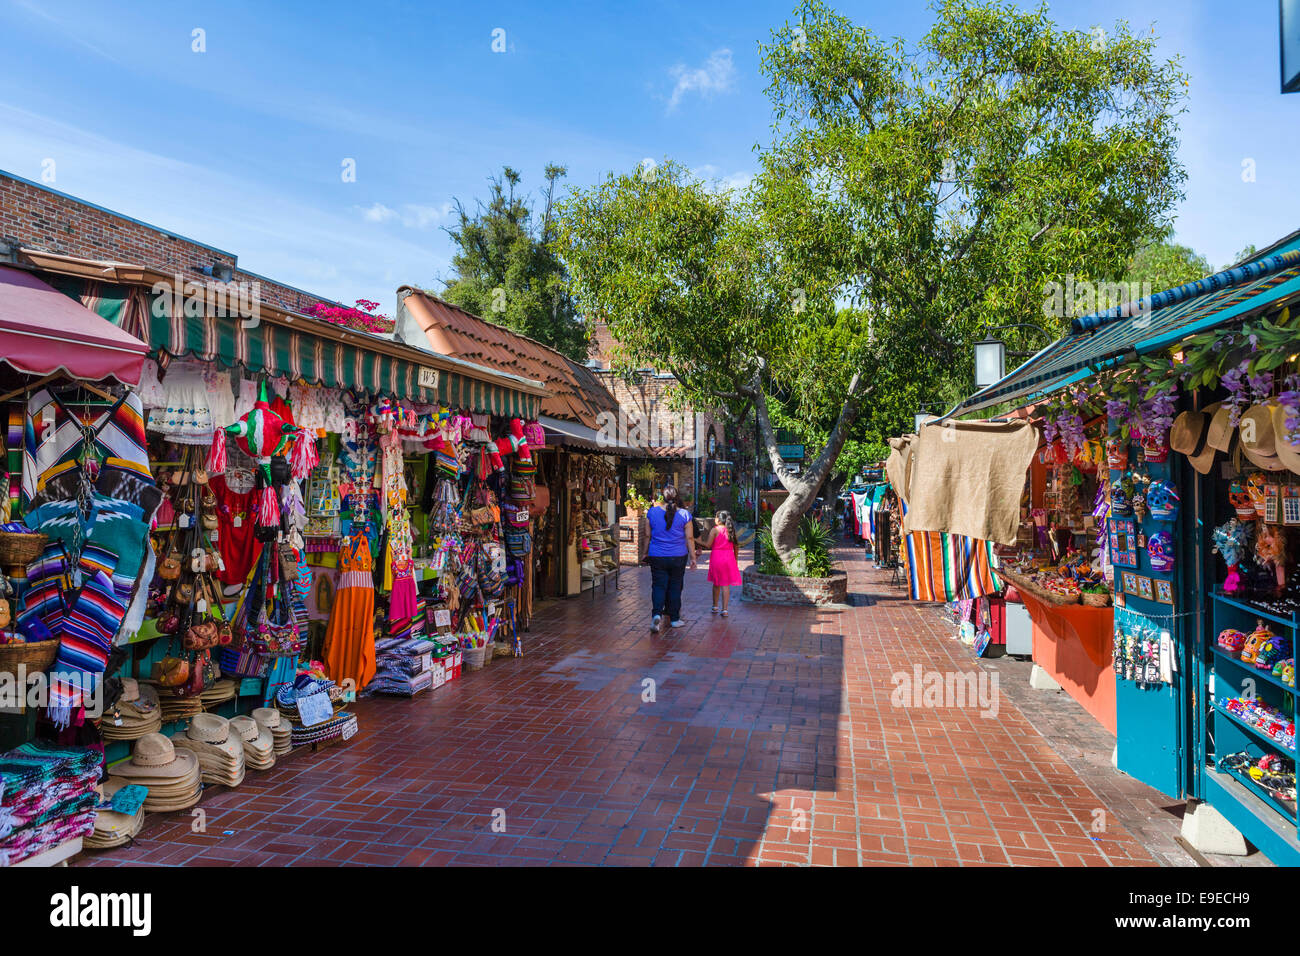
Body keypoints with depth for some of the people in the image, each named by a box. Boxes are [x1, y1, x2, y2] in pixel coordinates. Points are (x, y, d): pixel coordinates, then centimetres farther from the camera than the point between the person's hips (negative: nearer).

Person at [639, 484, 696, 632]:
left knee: (658, 586, 4)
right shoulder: (684, 514, -5)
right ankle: (674, 618, 20)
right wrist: (693, 557, 5)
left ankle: (657, 614, -17)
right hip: (678, 557, 0)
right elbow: (690, 538, -3)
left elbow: (647, 536, 4)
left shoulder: (652, 512, -3)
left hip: (657, 557, 0)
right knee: (675, 587, 11)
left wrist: (644, 554, 15)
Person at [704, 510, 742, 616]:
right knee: (726, 584, 2)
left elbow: (708, 545, -13)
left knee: (716, 583, 14)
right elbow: (735, 547, 10)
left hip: (717, 558, -2)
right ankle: (724, 609, -1)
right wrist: (735, 560, 19)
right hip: (729, 558, 2)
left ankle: (715, 606, 26)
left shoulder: (714, 530, -8)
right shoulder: (731, 530, 6)